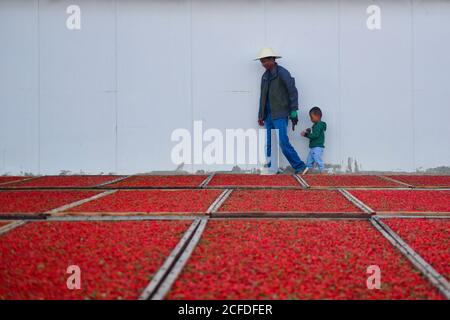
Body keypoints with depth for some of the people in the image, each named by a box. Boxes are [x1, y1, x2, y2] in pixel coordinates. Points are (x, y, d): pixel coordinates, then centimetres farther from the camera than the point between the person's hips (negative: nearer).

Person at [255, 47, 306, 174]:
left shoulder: (282, 73, -8)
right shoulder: (265, 76, 14)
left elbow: (293, 92, -10)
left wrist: (293, 112, -13)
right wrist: (261, 115, 17)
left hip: (280, 115, -7)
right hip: (269, 115, 7)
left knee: (283, 142, -11)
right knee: (269, 145, 6)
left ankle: (299, 166, -1)